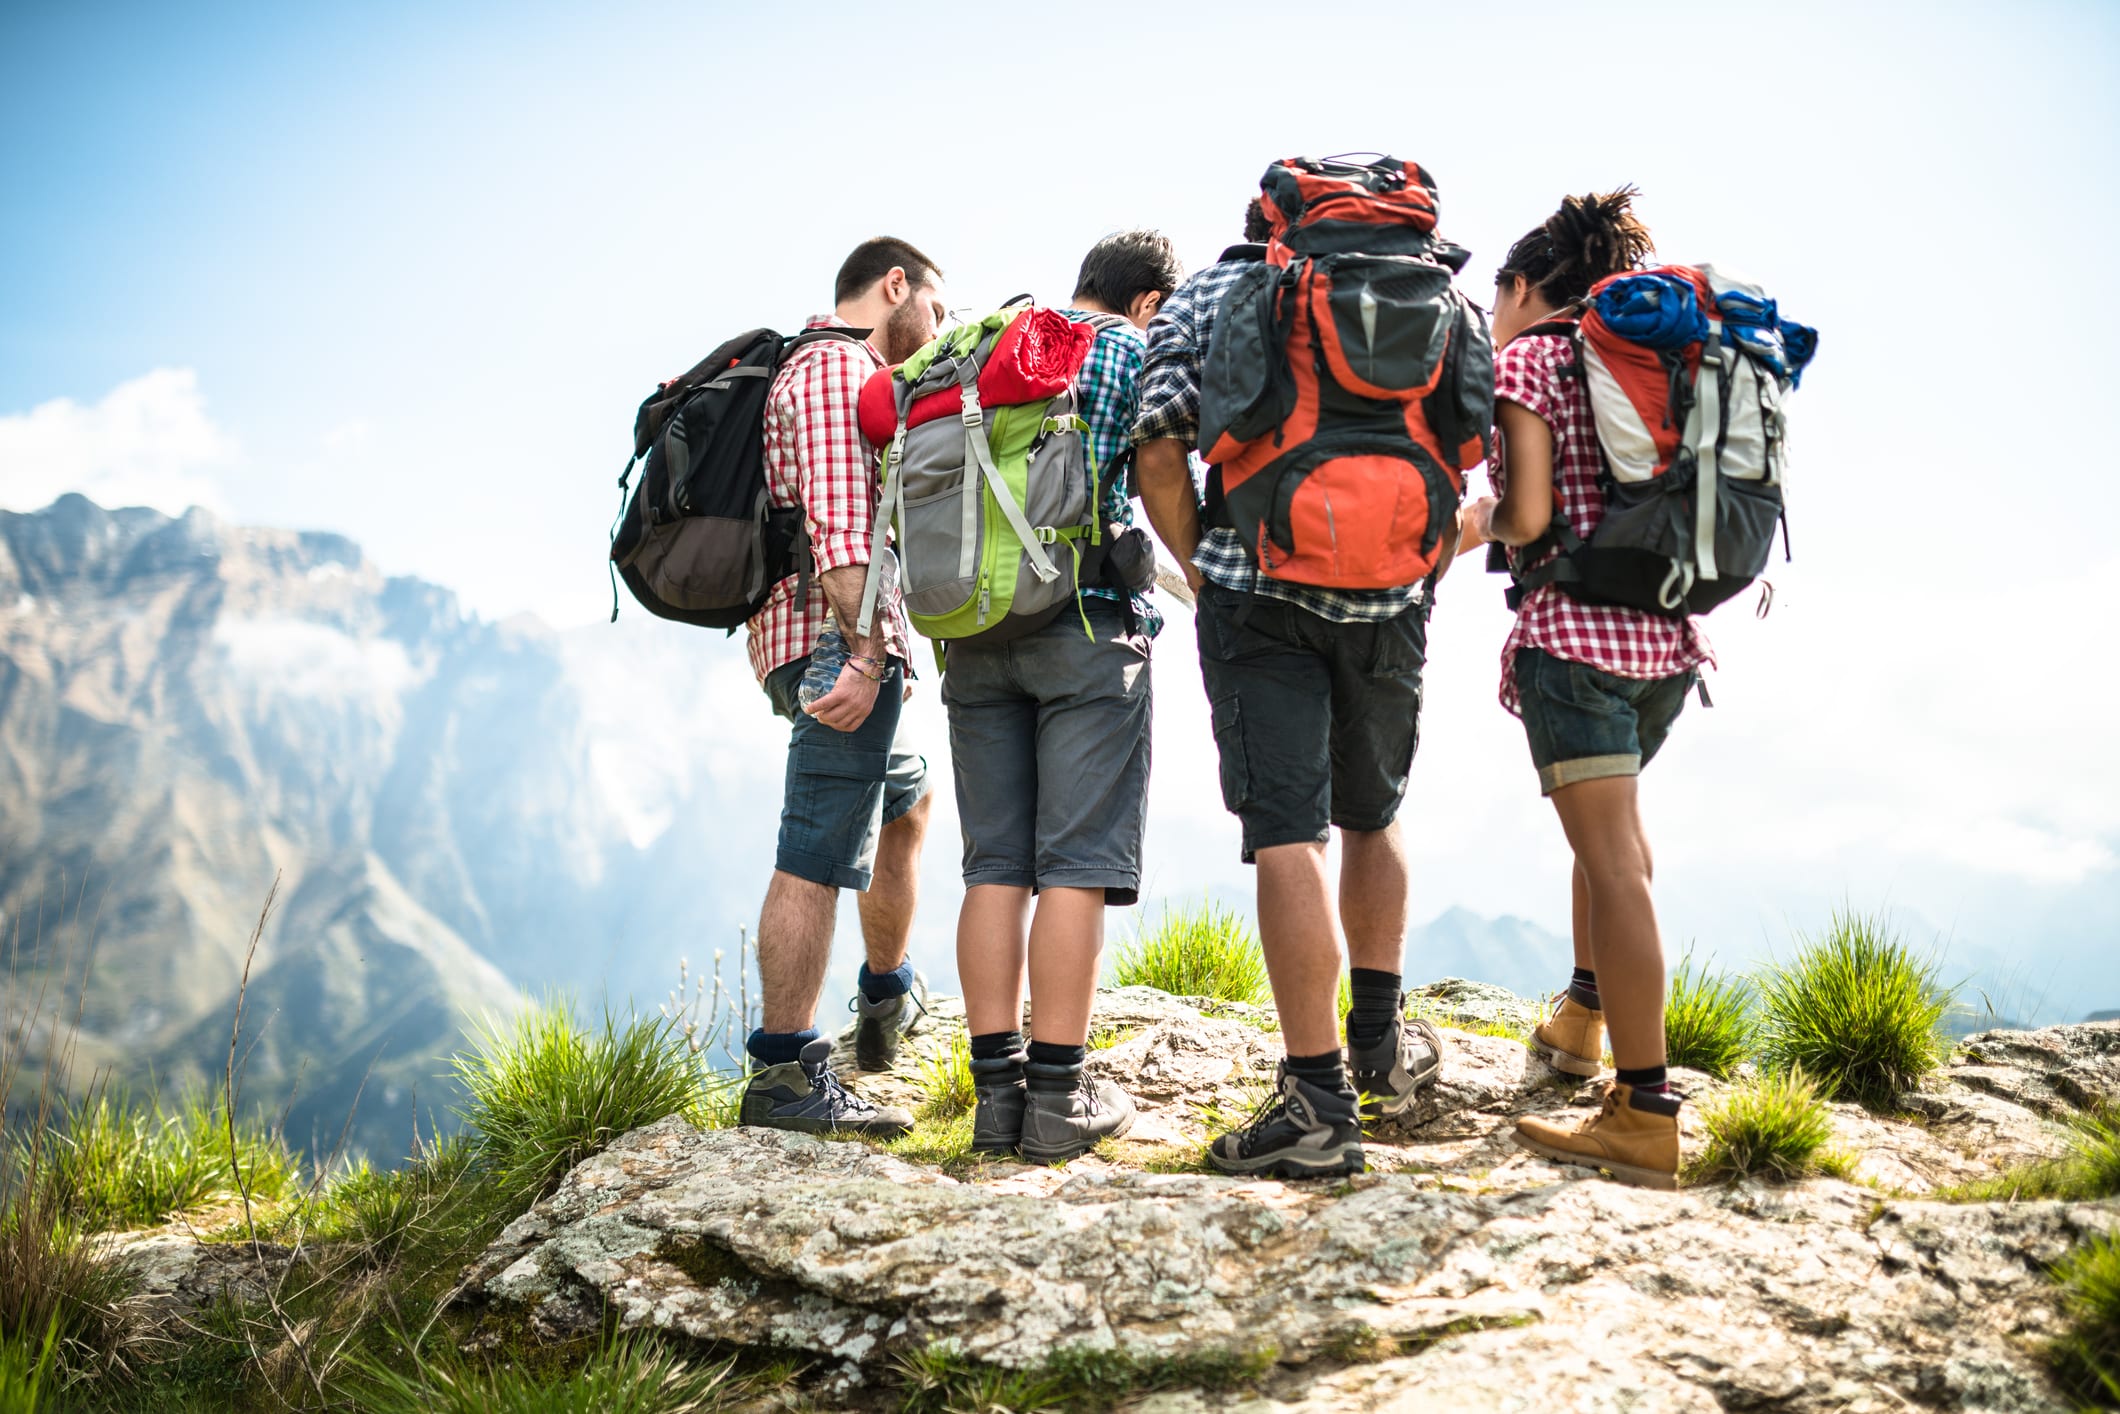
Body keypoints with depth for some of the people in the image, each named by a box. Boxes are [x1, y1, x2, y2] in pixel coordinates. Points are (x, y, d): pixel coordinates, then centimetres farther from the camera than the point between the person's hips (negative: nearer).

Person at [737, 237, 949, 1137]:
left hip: (838, 648, 11)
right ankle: (784, 1076, -10)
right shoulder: (839, 369, -8)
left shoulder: (837, 370, 25)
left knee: (907, 800, 26)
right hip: (839, 641, -11)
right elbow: (841, 526, -21)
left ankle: (886, 1004, 38)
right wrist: (868, 654, -28)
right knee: (817, 857, -11)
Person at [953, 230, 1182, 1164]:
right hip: (1089, 626, -5)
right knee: (1077, 863, -3)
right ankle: (1058, 1099, -3)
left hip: (977, 631, 5)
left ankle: (995, 1089, 6)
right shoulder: (1136, 353, 3)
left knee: (995, 864, 7)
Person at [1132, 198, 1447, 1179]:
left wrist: (1202, 571, 7)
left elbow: (1159, 455, -3)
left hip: (1256, 593, -3)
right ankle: (1380, 1043, 30)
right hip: (1388, 601, 3)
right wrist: (1419, 579, 15)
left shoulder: (1201, 297, 10)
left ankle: (1319, 1101, -6)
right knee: (1371, 817, 21)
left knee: (1288, 837, -5)